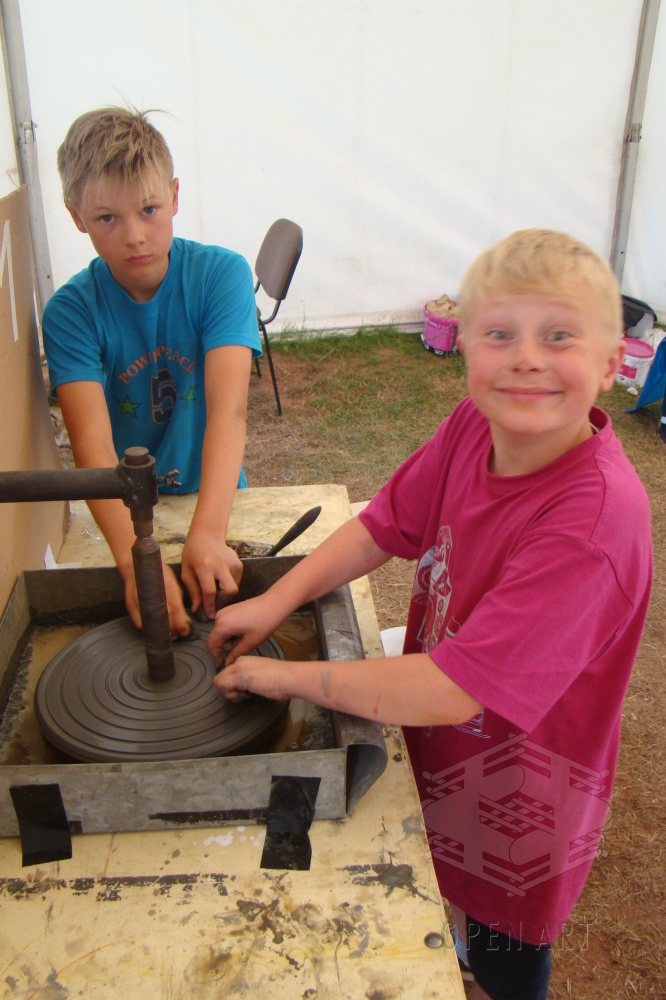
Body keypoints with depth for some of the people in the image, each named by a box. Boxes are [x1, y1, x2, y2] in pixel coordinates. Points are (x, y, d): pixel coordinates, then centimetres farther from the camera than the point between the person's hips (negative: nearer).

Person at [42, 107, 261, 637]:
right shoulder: (71, 311, -12)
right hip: (120, 511, 1)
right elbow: (92, 440, -25)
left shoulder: (222, 273, -13)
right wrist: (134, 558, -41)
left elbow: (229, 409, -25)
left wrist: (207, 533, -39)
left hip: (214, 495, 0)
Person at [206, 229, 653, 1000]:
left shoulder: (593, 518, -38)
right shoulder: (473, 427, -18)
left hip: (518, 797, -6)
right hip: (444, 755, 6)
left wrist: (287, 676, -27)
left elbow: (452, 692, -37)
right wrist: (276, 601, -15)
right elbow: (387, 525, -3)